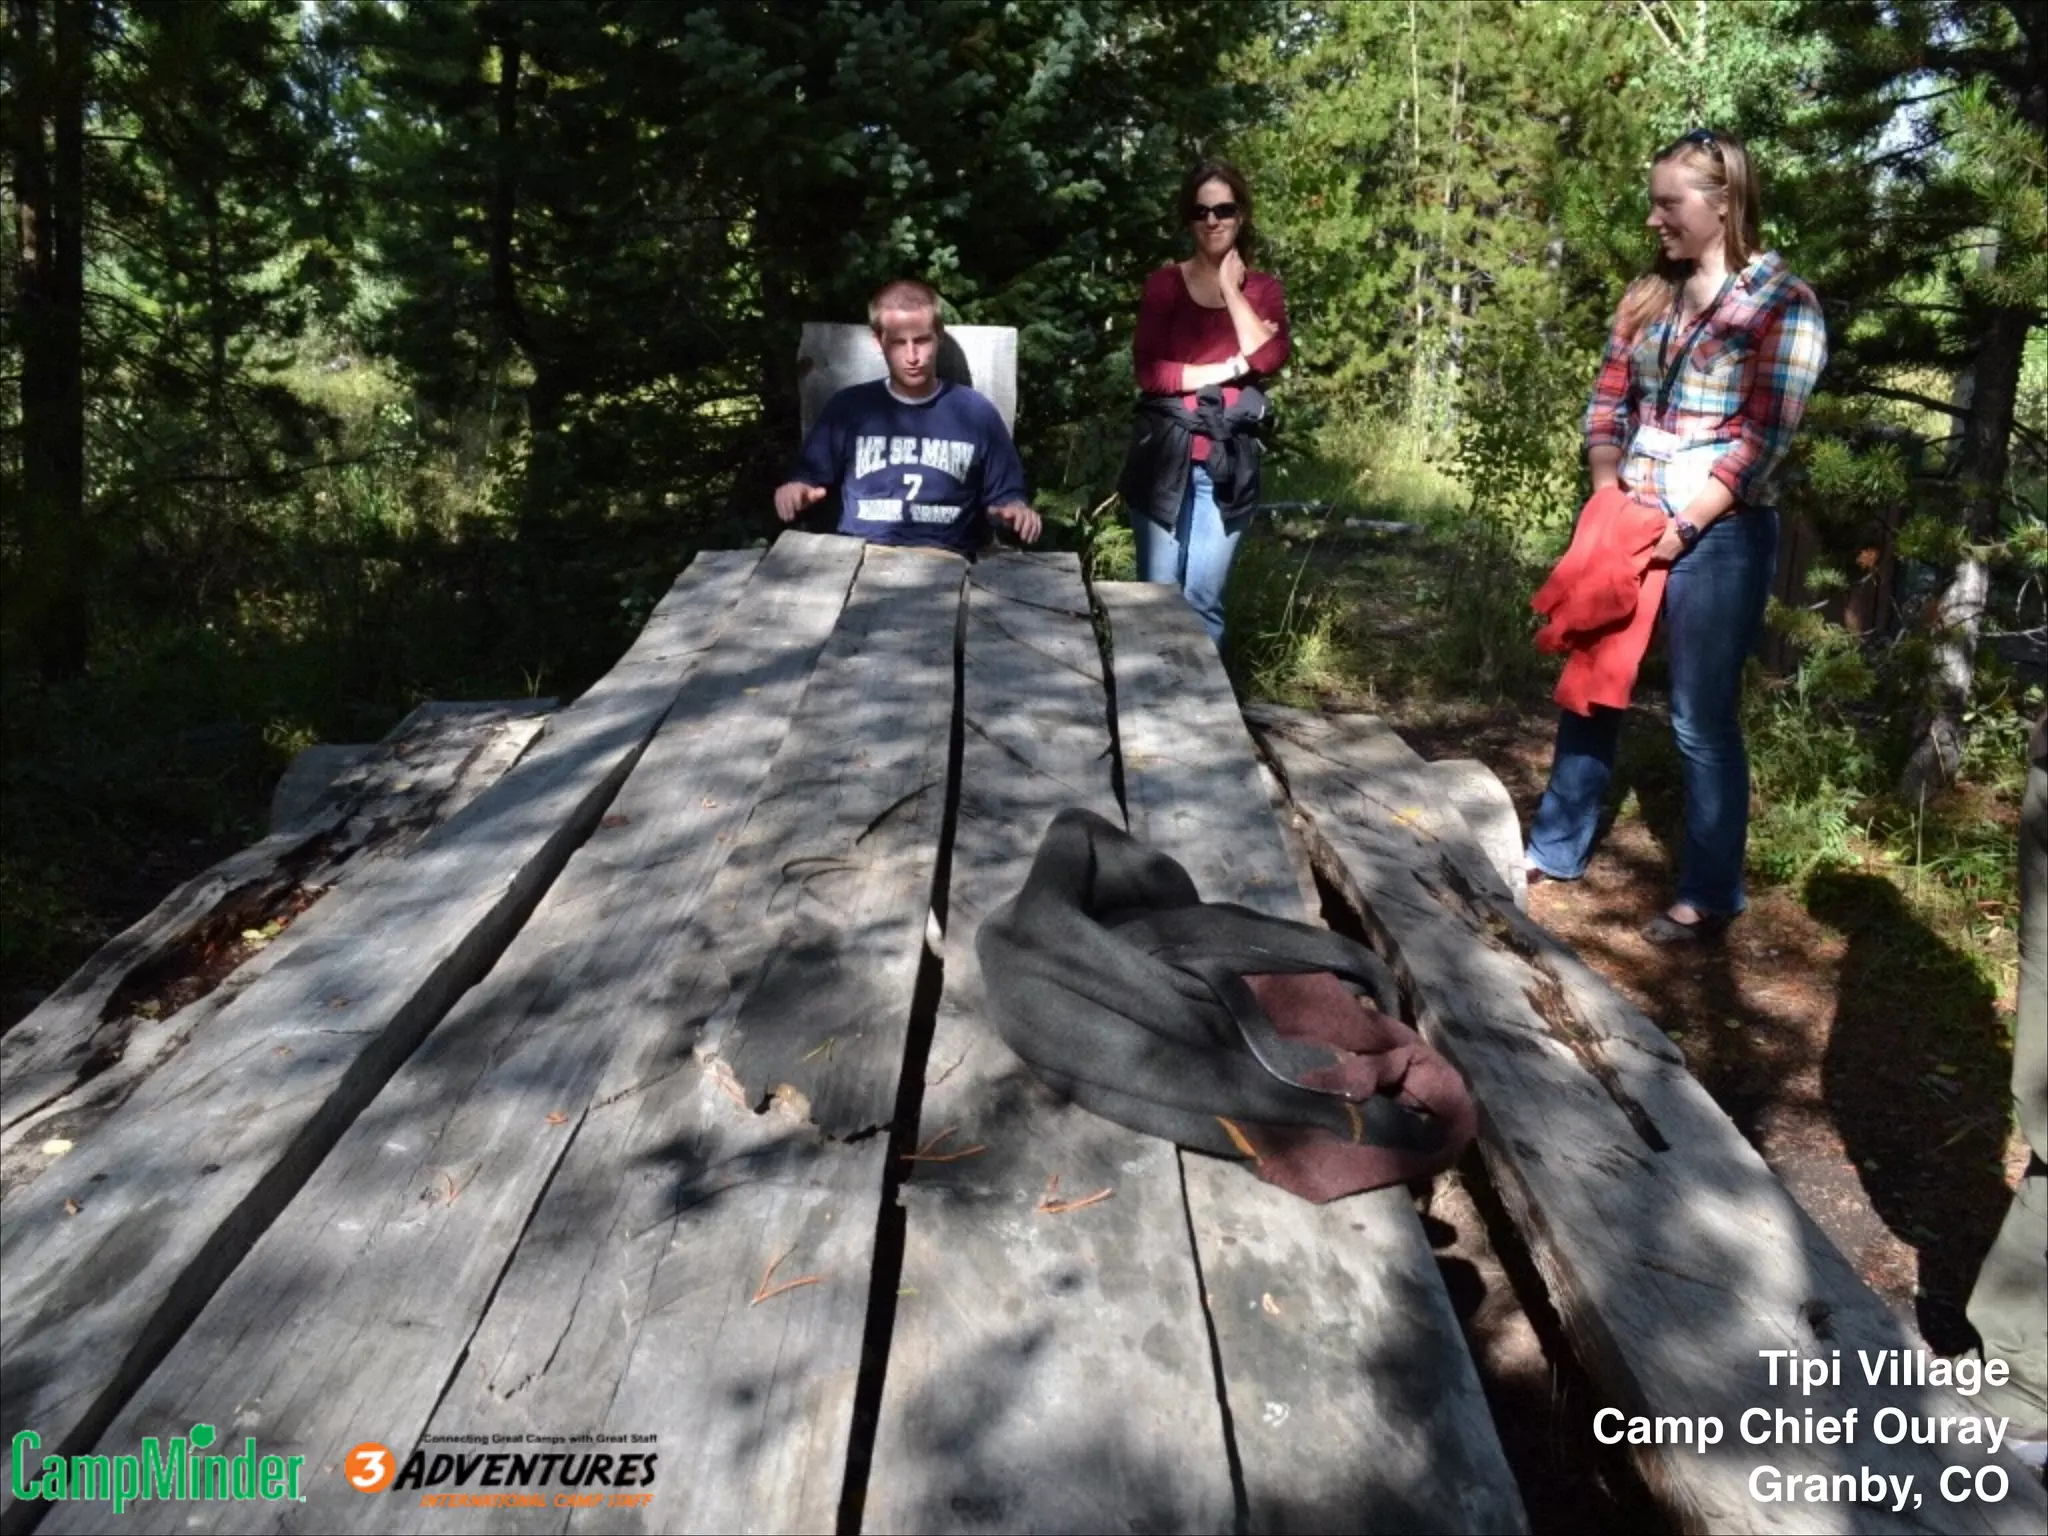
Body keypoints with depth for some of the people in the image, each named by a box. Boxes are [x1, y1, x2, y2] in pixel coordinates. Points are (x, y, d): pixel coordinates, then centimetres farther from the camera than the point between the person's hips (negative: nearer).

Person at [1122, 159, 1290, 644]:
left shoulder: (1263, 288, 10)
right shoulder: (1165, 283, 2)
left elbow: (1268, 358, -8)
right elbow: (1147, 371, -8)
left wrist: (1231, 287, -4)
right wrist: (1231, 368, -9)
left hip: (1229, 459, 2)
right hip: (1165, 453, -1)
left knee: (1205, 599, 4)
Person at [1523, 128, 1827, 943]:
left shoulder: (1783, 304, -7)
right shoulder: (1647, 294, 10)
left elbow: (1761, 441, -13)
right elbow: (1607, 404, 9)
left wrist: (1679, 529, -17)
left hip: (1717, 537, -6)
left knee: (1702, 721, 1)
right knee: (1588, 691, 13)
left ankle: (1709, 897, 15)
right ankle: (1553, 848, 28)